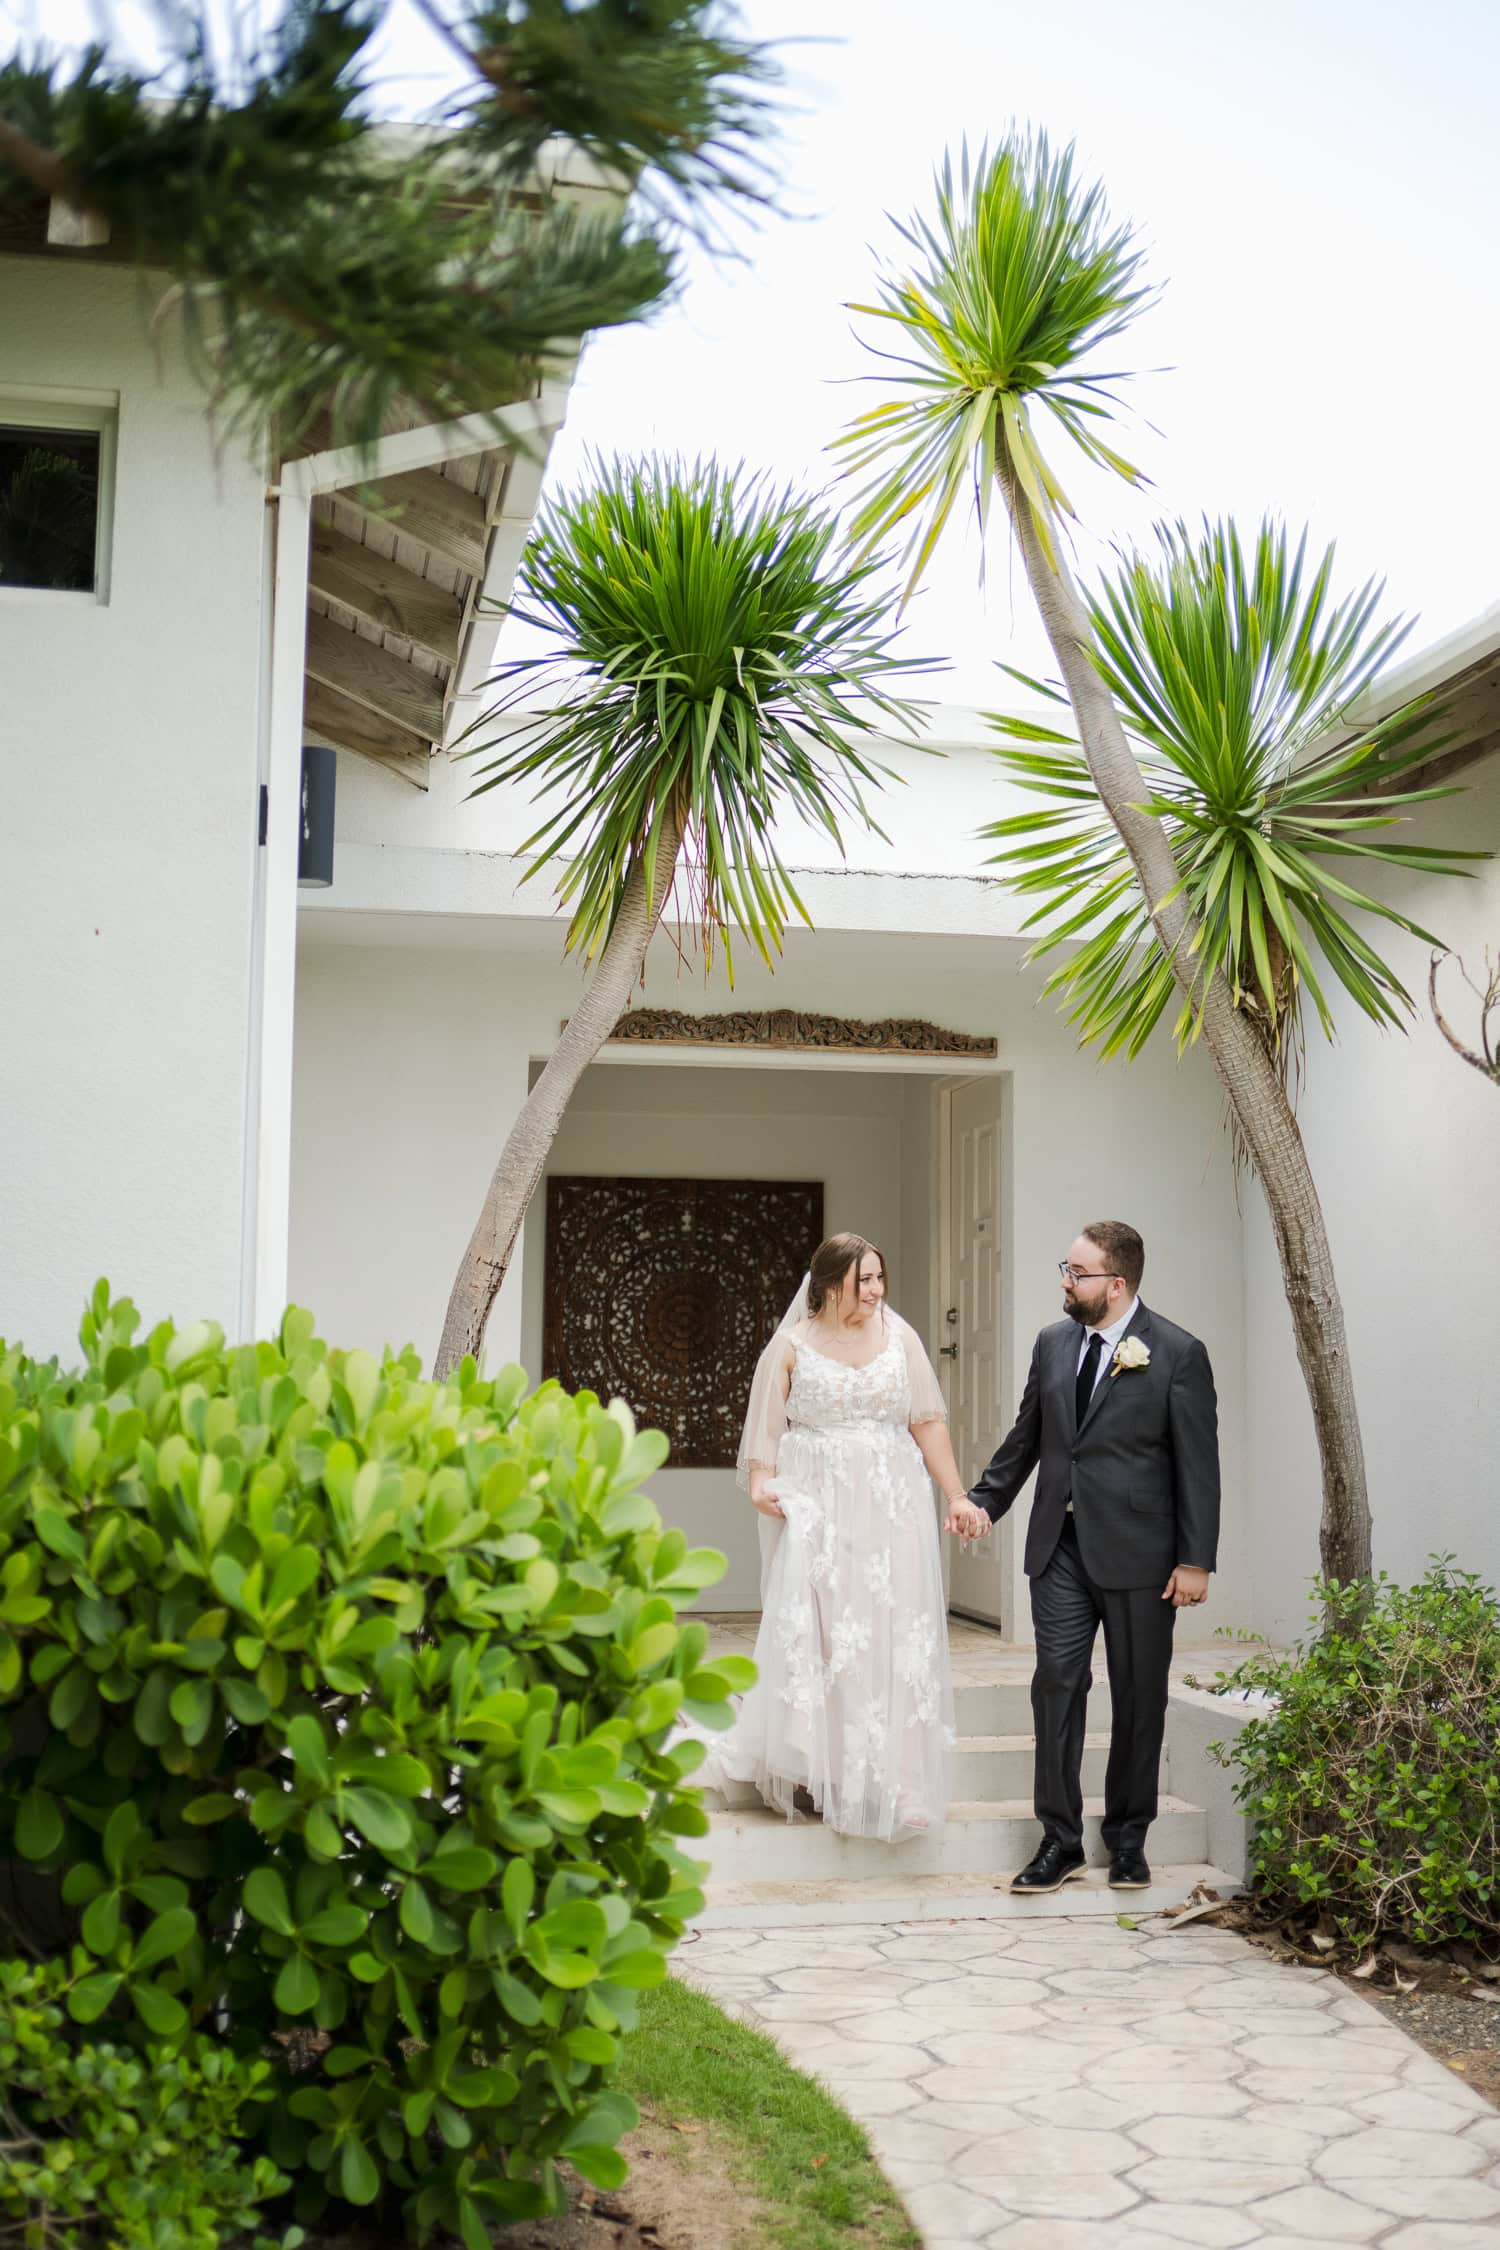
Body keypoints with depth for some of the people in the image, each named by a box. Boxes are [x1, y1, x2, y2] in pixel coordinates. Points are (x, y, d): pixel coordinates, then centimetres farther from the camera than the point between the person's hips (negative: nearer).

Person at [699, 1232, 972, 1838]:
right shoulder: (791, 1346, 2)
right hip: (816, 1507, -2)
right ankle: (812, 1771, 7)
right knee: (814, 1632, -4)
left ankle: (888, 1782, 4)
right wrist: (761, 1486, -15)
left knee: (895, 1633, -1)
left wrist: (956, 1495, 3)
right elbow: (766, 1428, 1)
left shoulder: (899, 1336, 7)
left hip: (893, 1504, 2)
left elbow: (927, 1422, 8)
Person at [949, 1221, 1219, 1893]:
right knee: (1057, 1684, 0)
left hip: (1137, 1553, -4)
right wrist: (985, 1499, 7)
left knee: (1138, 1697, 7)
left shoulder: (1178, 1354, -7)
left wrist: (1196, 1560, -10)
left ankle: (1127, 1838, 21)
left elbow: (1198, 1464, -7)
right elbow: (1026, 1436, 18)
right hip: (1060, 1544, 4)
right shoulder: (1052, 1343, 8)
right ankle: (1060, 1839, 8)